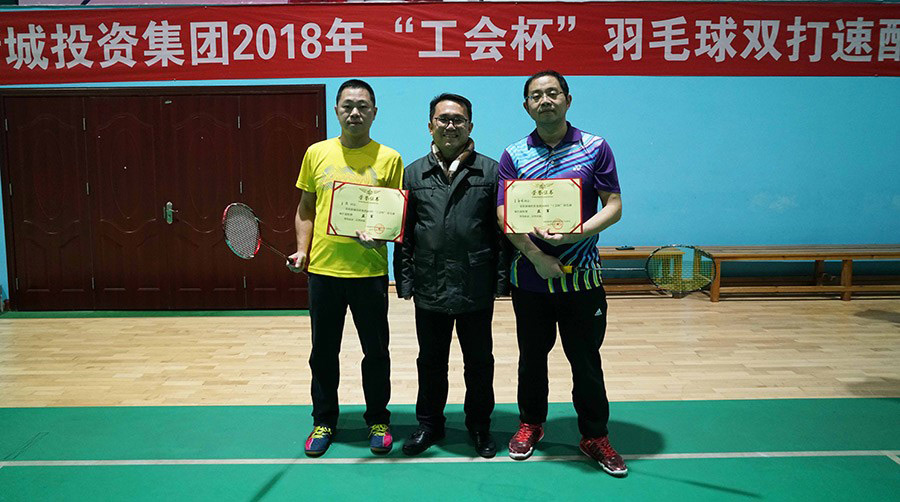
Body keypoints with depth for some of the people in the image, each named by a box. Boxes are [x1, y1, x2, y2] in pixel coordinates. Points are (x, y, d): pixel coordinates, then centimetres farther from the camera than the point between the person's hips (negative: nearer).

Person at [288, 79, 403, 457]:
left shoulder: (389, 158, 0)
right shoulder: (316, 153, 6)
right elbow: (305, 207, 12)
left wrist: (380, 234, -18)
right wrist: (302, 248, 0)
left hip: (370, 270, -1)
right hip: (323, 268, 2)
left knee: (376, 351, 9)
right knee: (323, 352, 12)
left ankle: (378, 421, 28)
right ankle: (324, 421, 29)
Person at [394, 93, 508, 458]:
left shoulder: (490, 172, 1)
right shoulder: (414, 174, 6)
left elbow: (503, 229, 0)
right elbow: (404, 233, 6)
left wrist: (502, 278, -5)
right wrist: (404, 280, 1)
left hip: (476, 289, -1)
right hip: (430, 289, 2)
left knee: (479, 362, 12)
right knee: (431, 361, 15)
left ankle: (479, 425, 31)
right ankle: (429, 424, 32)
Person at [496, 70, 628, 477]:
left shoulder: (595, 149, 1)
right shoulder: (513, 156, 3)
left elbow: (614, 206, -3)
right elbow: (504, 214, -4)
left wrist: (575, 234, -19)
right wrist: (537, 256, -17)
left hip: (581, 276, -1)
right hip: (530, 276, 1)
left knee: (586, 358, 7)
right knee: (532, 355, 14)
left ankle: (594, 435, 22)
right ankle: (531, 423, 33)